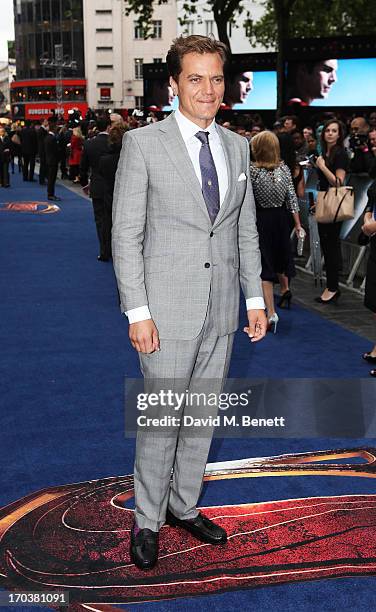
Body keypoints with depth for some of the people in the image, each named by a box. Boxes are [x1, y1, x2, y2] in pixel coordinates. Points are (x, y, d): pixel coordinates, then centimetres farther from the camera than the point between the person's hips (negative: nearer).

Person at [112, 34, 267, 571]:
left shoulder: (237, 146, 9)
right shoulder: (143, 143, -6)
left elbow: (246, 230, 14)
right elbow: (126, 233, -9)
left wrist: (255, 297, 9)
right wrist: (137, 312, -13)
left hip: (222, 308, 5)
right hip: (168, 310, -5)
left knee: (204, 416, 15)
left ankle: (185, 507, 33)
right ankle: (148, 521, 21)